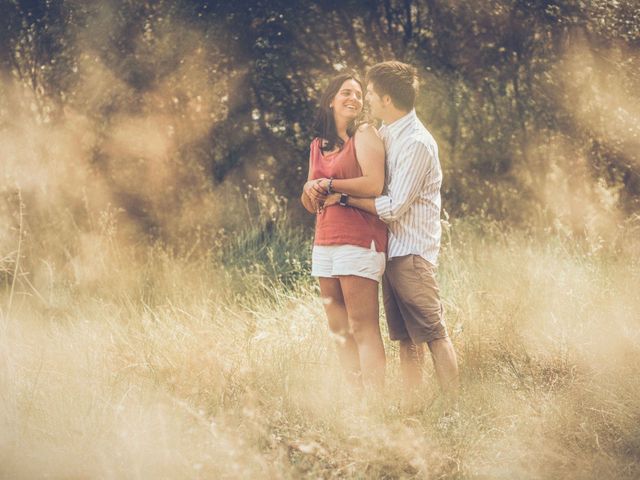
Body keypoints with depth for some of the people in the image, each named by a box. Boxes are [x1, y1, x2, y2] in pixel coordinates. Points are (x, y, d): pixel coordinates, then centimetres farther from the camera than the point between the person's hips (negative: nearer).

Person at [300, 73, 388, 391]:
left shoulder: (364, 135, -1)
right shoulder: (318, 145, 19)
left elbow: (373, 185, -15)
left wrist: (327, 184, -8)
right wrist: (310, 190, -3)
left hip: (358, 240, -7)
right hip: (324, 242, 7)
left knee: (363, 328, -10)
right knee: (339, 330, 6)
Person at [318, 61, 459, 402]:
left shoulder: (416, 144, -17)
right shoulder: (385, 134, 11)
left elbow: (393, 208, -19)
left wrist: (344, 198, -11)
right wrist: (323, 183, 0)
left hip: (412, 253, -9)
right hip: (391, 250, 9)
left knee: (434, 334, -5)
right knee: (406, 339, 9)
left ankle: (453, 409, -3)